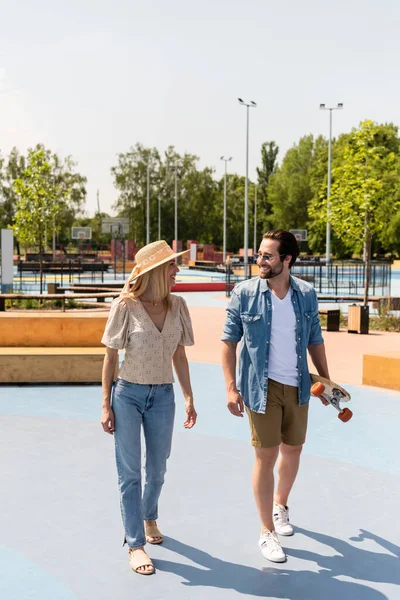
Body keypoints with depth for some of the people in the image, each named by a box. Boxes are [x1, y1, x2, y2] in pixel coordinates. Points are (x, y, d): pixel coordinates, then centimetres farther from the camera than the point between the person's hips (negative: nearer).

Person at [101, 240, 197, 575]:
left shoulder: (177, 306, -1)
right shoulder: (126, 306, -12)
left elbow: (179, 355, 6)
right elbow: (111, 357, -7)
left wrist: (189, 398, 4)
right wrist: (106, 405, -7)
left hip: (163, 396, 4)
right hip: (128, 395, -4)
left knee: (157, 469, 17)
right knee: (130, 472, 3)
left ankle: (149, 517, 44)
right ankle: (136, 544, 15)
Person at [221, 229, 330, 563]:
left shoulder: (306, 294, -1)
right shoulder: (244, 293, -9)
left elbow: (315, 341, 9)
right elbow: (229, 341, -6)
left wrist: (326, 380, 6)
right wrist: (231, 388, -12)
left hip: (298, 386, 4)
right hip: (262, 387, -3)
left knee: (293, 449, 17)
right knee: (266, 456, 1)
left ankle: (280, 505, 44)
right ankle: (268, 533, 14)